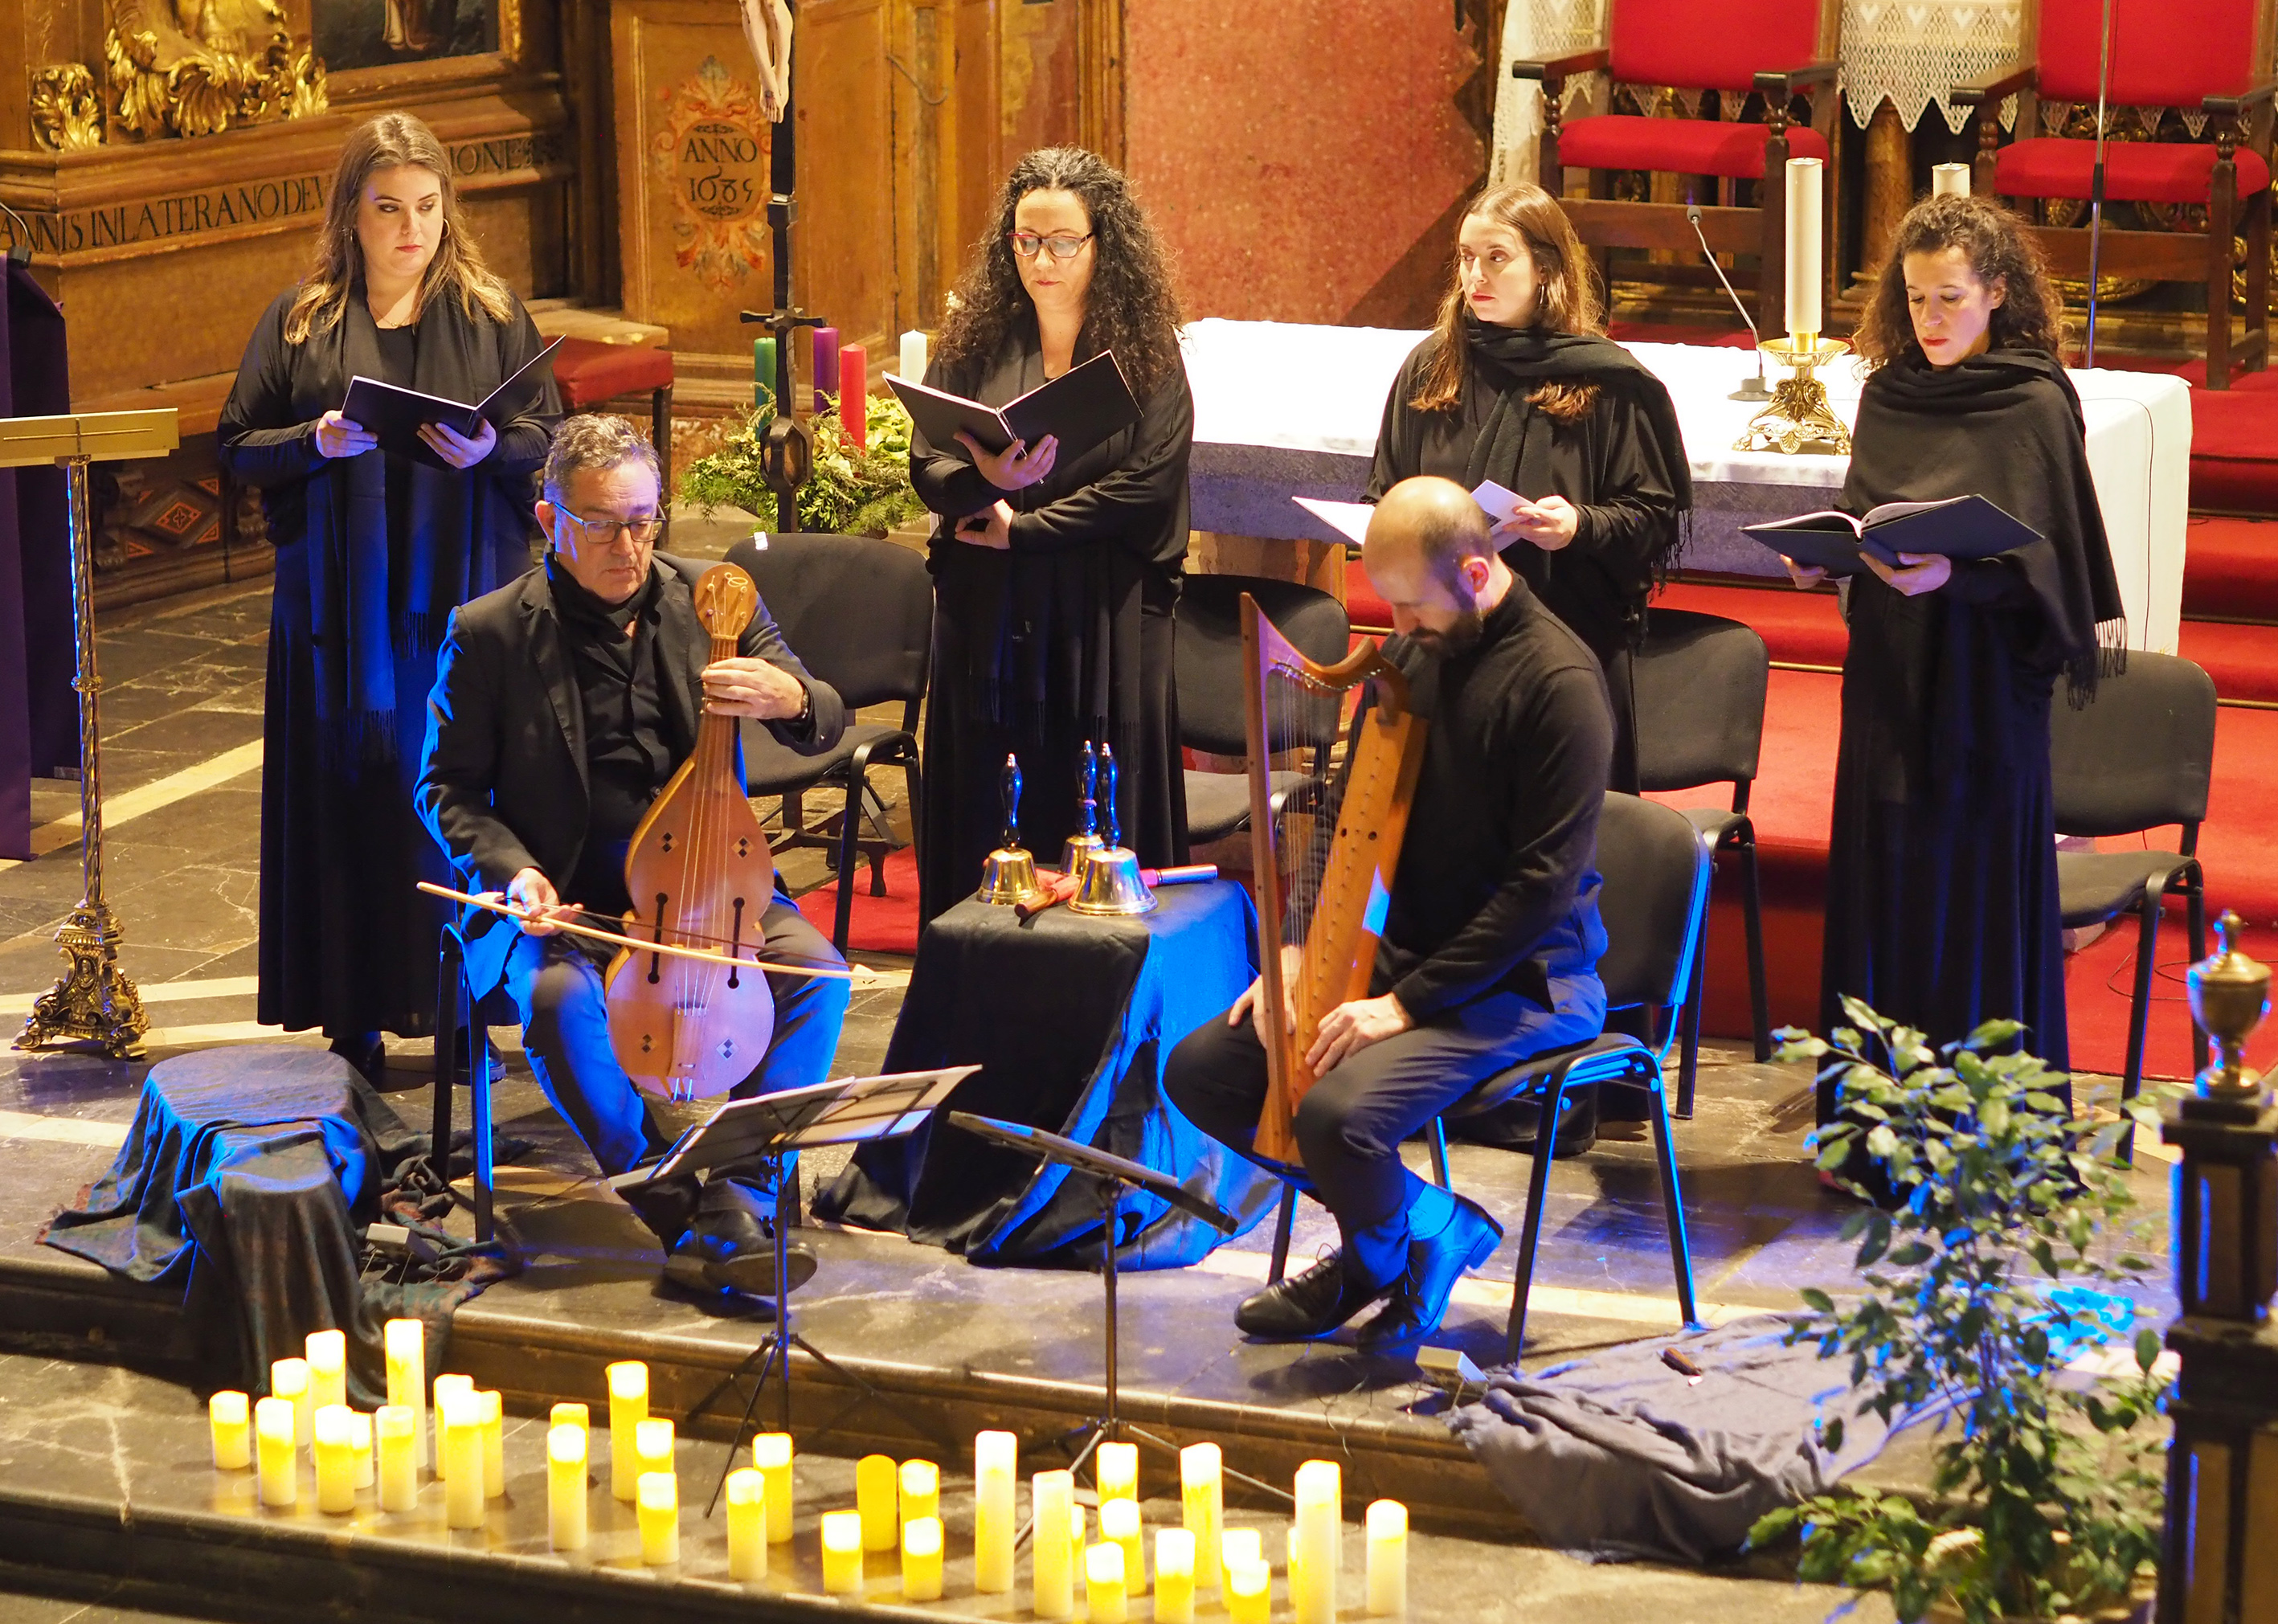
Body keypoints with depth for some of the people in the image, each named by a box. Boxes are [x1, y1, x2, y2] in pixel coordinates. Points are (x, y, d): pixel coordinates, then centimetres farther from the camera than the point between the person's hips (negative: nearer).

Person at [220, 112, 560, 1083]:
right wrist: (316, 443, -13)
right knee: (351, 796, 0)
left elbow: (551, 439, 6)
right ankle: (356, 1015, 6)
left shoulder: (493, 317, 8)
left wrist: (493, 447, -15)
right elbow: (238, 447, 6)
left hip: (462, 597, 0)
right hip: (340, 603, 0)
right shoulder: (301, 322, 7)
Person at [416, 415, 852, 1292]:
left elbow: (827, 725, 6)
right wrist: (511, 870, -14)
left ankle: (735, 1204, -22)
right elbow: (448, 784, 5)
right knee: (561, 998, -34)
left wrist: (792, 699, -20)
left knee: (818, 971, -24)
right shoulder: (490, 634, -2)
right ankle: (672, 1206, -18)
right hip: (567, 895, -2)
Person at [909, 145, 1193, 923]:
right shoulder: (976, 342, 5)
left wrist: (1025, 527, -13)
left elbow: (1150, 481, -11)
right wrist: (986, 479, -21)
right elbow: (926, 461, 2)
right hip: (985, 618, 2)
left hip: (1102, 624, -2)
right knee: (983, 822, 5)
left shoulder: (1144, 352, -2)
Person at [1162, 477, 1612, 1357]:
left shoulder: (1557, 681, -19)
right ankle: (1420, 1219, 9)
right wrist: (1299, 950, -3)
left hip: (1518, 981, -8)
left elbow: (1544, 883, -22)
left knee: (1338, 1114, -30)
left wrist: (1408, 1002, -22)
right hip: (1411, 951, 9)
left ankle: (1388, 1245, 4)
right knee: (1200, 1070, 1)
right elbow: (1352, 815, 12)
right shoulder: (1412, 653, 5)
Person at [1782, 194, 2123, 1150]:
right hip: (1890, 679, 5)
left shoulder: (2034, 406, -8)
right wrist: (1821, 558, -4)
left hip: (1984, 686, -5)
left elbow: (2038, 558, -12)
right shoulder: (1888, 395, 9)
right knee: (1880, 898, 8)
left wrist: (1950, 572, -28)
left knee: (1975, 899, -2)